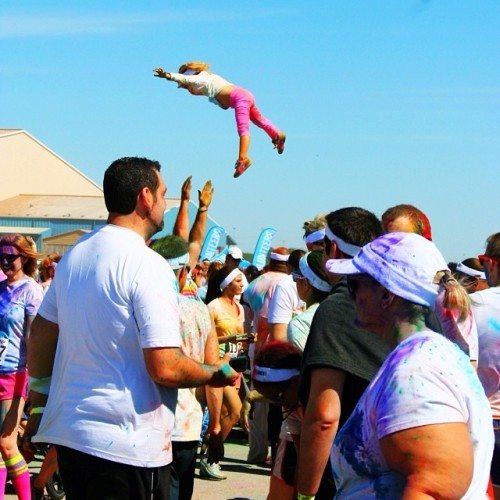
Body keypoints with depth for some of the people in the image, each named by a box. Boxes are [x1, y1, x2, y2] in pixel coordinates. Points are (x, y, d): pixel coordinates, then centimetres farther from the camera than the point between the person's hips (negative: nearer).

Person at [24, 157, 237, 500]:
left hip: (66, 430, 8)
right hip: (127, 445, -8)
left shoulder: (74, 256, 9)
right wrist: (216, 374, -4)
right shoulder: (148, 265, -16)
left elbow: (40, 339, 15)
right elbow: (166, 368, -21)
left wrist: (39, 407, 24)